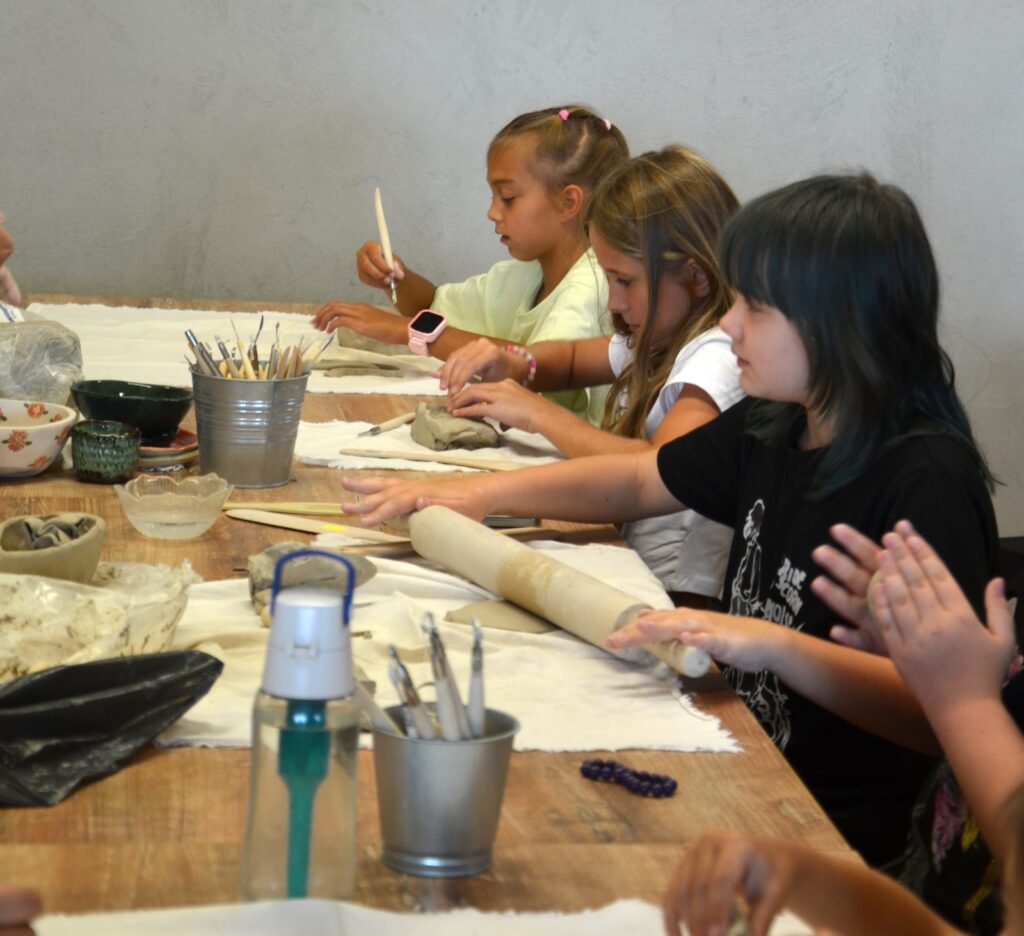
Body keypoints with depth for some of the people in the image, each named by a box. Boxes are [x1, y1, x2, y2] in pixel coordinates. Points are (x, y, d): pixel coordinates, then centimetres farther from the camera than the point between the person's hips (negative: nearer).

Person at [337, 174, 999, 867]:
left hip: (841, 830, -8)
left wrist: (775, 647, -39)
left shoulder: (928, 479, -20)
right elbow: (639, 482, 23)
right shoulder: (771, 428, 6)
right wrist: (478, 493, 11)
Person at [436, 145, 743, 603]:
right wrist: (512, 365, 7)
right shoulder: (664, 341, 12)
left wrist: (539, 414, -19)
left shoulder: (718, 357, -17)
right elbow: (573, 357, 31)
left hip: (680, 596, -9)